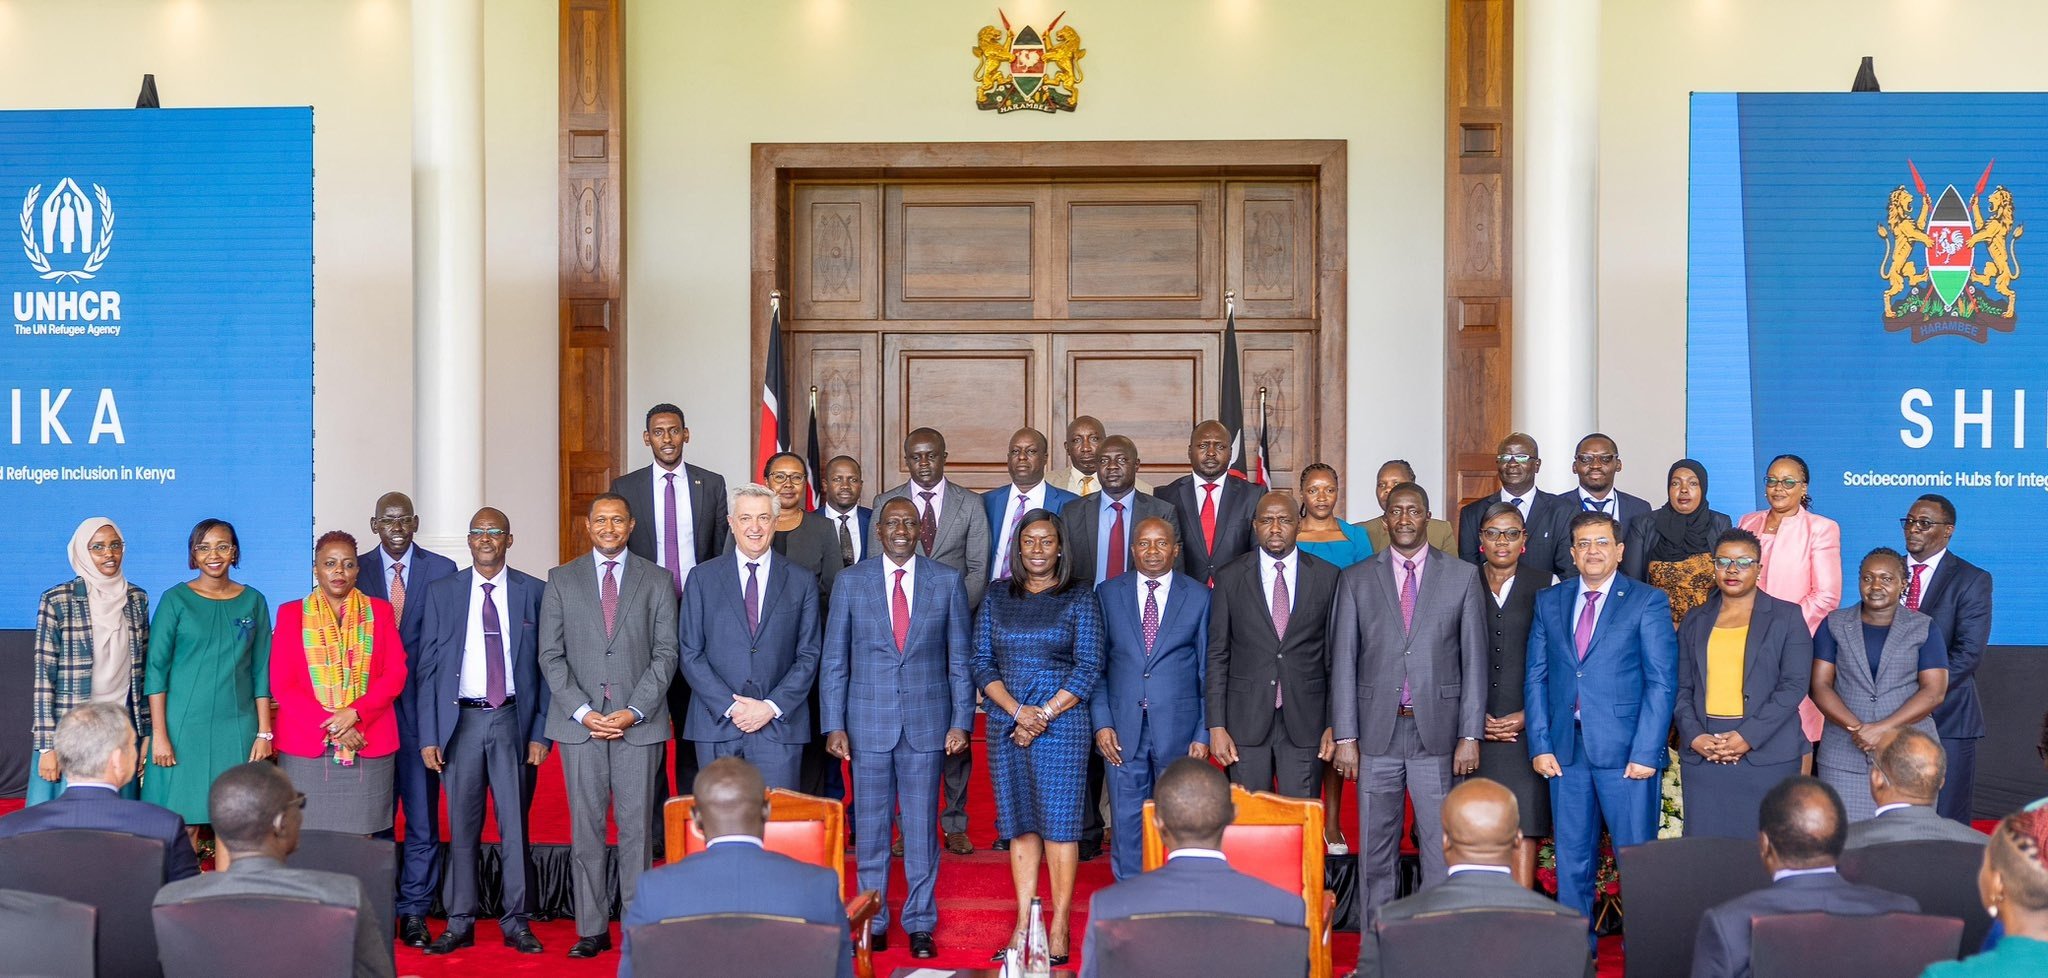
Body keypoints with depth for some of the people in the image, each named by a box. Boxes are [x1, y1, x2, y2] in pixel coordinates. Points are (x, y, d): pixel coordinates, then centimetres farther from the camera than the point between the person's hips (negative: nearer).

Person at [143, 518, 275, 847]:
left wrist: (264, 733, 3)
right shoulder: (176, 600, 1)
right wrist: (159, 734, -7)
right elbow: (155, 669, -1)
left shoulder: (253, 601, 7)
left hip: (237, 728, 2)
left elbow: (261, 671, 8)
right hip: (184, 725, -2)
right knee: (183, 823, -2)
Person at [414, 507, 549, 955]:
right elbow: (427, 667, 5)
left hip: (513, 720, 0)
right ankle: (460, 923, 14)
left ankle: (516, 923, 11)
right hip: (461, 720, 1)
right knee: (462, 826, 6)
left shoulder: (533, 592, 4)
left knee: (516, 824, 3)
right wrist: (428, 735, -2)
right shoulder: (441, 592, 6)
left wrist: (540, 731, -2)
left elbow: (546, 666, 5)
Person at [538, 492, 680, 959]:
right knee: (585, 829, 3)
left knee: (636, 828, 1)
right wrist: (582, 712, -8)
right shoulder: (561, 580, 8)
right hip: (579, 721, 1)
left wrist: (634, 711, -9)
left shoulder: (656, 580, 6)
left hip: (639, 722, -1)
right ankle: (592, 929, 10)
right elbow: (551, 654, 4)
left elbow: (665, 653, 1)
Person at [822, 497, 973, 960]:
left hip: (926, 722, 0)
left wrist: (961, 722, -2)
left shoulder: (947, 581, 3)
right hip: (869, 722, 0)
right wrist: (834, 725, -3)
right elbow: (833, 661, 4)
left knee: (922, 827, 4)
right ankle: (873, 921, 19)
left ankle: (920, 924, 15)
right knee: (870, 826, 7)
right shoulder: (850, 581, 3)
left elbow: (960, 659, 5)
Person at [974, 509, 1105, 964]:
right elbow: (982, 662, 6)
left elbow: (1089, 667, -4)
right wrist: (1017, 710, -9)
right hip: (1006, 722, 3)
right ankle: (1023, 926, 10)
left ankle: (1059, 929, 1)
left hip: (1062, 720, -3)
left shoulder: (1080, 598, 1)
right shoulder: (997, 599, 11)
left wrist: (1044, 714, -11)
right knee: (1019, 823, 5)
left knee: (1059, 822, -4)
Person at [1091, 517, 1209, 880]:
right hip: (1123, 729, 1)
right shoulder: (1108, 594, 6)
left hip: (1178, 728, -1)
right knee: (1126, 821, 4)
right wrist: (1101, 723, -4)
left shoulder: (1199, 597, 3)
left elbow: (1209, 670, 3)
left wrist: (1204, 733, -2)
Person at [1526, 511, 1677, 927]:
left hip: (1626, 751, -3)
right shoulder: (1549, 602, 12)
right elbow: (1536, 677, 10)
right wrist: (1540, 745, 0)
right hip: (1566, 750, 4)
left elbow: (1662, 682, -5)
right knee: (1571, 857, 10)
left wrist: (1645, 751, -12)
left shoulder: (1647, 602, 1)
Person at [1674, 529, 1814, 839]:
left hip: (1766, 753, -2)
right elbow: (1682, 688, 11)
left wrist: (1749, 736, -12)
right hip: (1702, 753, 3)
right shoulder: (1695, 621, 15)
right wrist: (1694, 737, -7)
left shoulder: (1786, 617, 6)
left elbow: (1794, 685, -3)